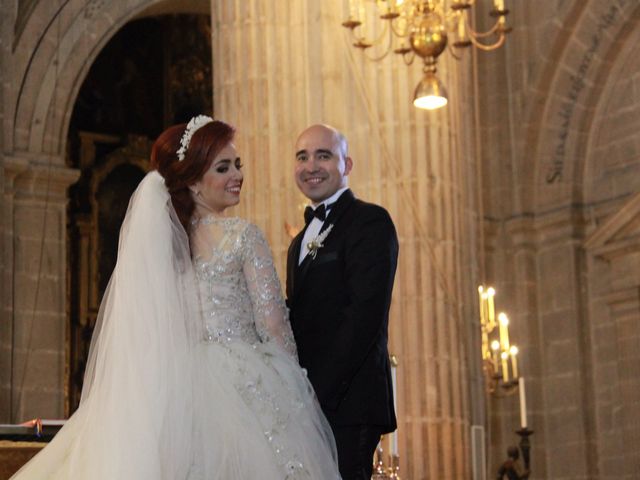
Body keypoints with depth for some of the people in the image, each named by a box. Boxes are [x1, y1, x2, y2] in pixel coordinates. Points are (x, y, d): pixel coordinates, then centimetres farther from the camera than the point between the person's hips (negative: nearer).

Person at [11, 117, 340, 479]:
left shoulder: (163, 235, 7)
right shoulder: (243, 235, -10)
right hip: (245, 382, -6)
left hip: (185, 383, 6)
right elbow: (271, 323, -10)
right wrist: (293, 380, 2)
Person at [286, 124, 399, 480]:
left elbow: (367, 315, -15)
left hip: (347, 403, -8)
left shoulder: (370, 221, -5)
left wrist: (320, 394, -19)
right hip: (307, 407, 8)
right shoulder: (302, 241, 23)